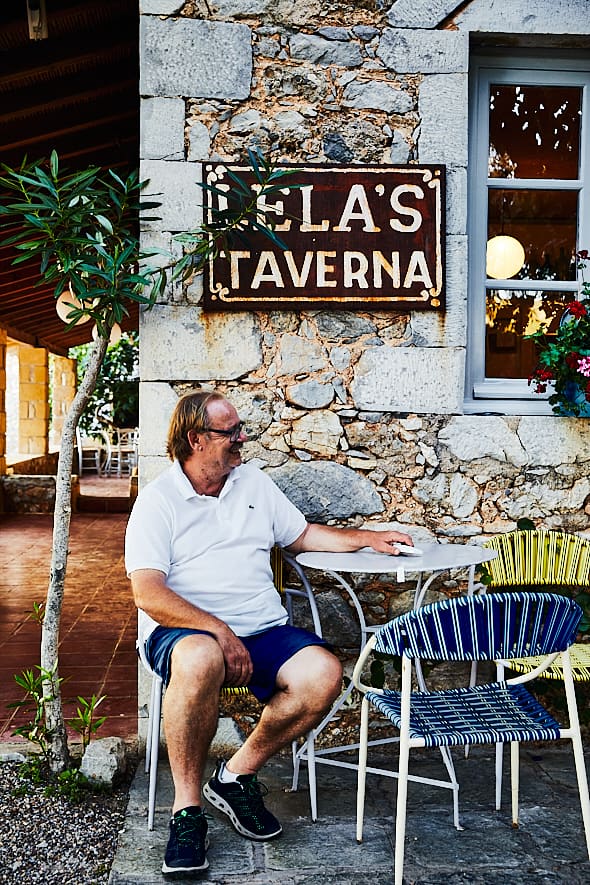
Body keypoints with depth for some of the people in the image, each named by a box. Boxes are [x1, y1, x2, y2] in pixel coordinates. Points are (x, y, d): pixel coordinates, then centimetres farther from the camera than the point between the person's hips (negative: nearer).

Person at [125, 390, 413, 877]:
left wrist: (368, 537, 15)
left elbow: (303, 534, 27)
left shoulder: (254, 481, 16)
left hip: (262, 628, 5)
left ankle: (237, 774, -1)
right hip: (185, 631, -5)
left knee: (323, 673, -23)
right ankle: (187, 809, -19)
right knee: (200, 660, -40)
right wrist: (218, 631, -24)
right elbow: (148, 593, -13)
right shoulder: (158, 500, -3)